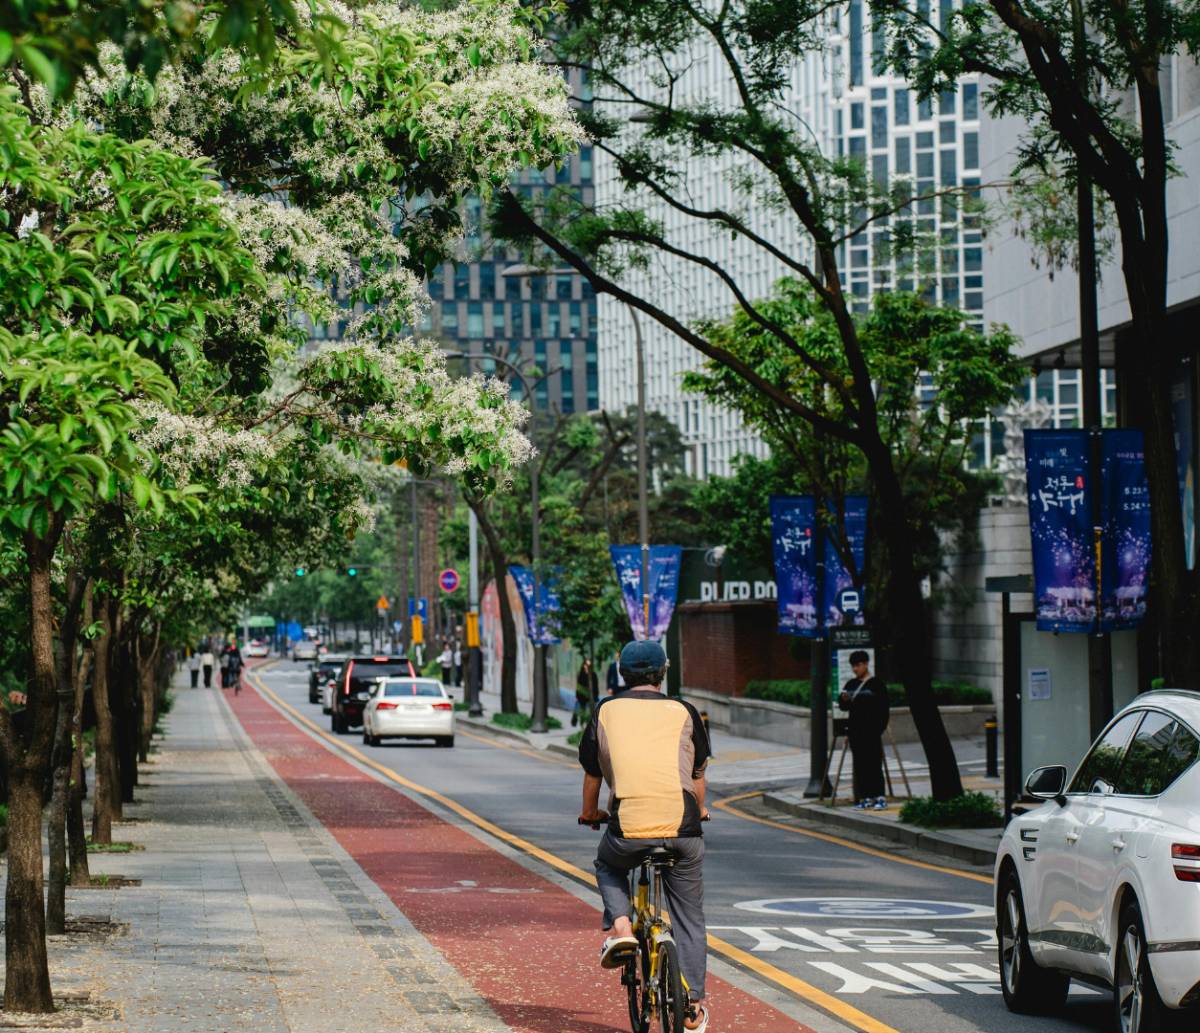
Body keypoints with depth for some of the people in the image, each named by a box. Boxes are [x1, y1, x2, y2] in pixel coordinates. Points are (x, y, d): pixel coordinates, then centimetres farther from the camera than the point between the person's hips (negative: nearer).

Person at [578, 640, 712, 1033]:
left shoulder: (606, 711, 12)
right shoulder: (682, 712, 13)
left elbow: (592, 774, 21)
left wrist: (590, 813, 40)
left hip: (628, 828, 0)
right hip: (682, 828, 1)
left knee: (608, 866, 33)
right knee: (688, 916, 16)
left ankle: (618, 925, 7)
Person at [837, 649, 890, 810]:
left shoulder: (876, 684, -5)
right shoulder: (851, 684, 12)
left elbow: (884, 708, -5)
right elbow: (843, 706, 13)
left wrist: (880, 727, -11)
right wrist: (844, 700, -9)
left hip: (871, 730, -6)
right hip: (855, 730, 6)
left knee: (874, 763, -8)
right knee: (860, 764, 5)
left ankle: (880, 798, -9)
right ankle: (866, 797, 10)